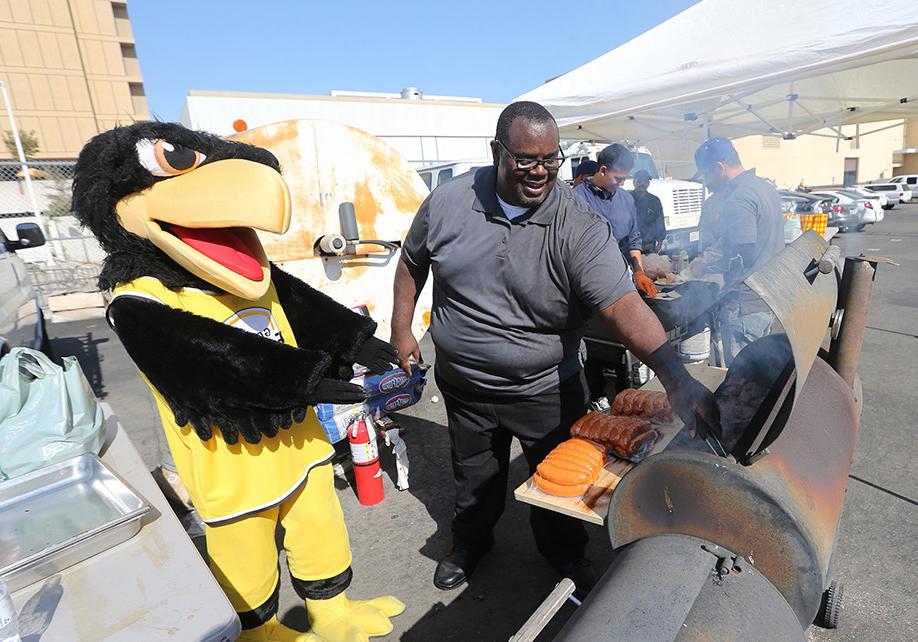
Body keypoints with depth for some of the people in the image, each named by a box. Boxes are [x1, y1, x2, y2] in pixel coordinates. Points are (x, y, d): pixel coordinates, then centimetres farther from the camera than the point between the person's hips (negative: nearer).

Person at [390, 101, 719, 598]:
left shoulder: (580, 228, -20)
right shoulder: (448, 202, -10)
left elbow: (623, 305, -29)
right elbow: (412, 262, 5)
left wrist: (675, 377, -41)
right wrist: (402, 329, 4)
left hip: (545, 389, -1)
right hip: (462, 386, 2)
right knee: (474, 478, 25)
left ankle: (565, 555, 51)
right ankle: (469, 543, 55)